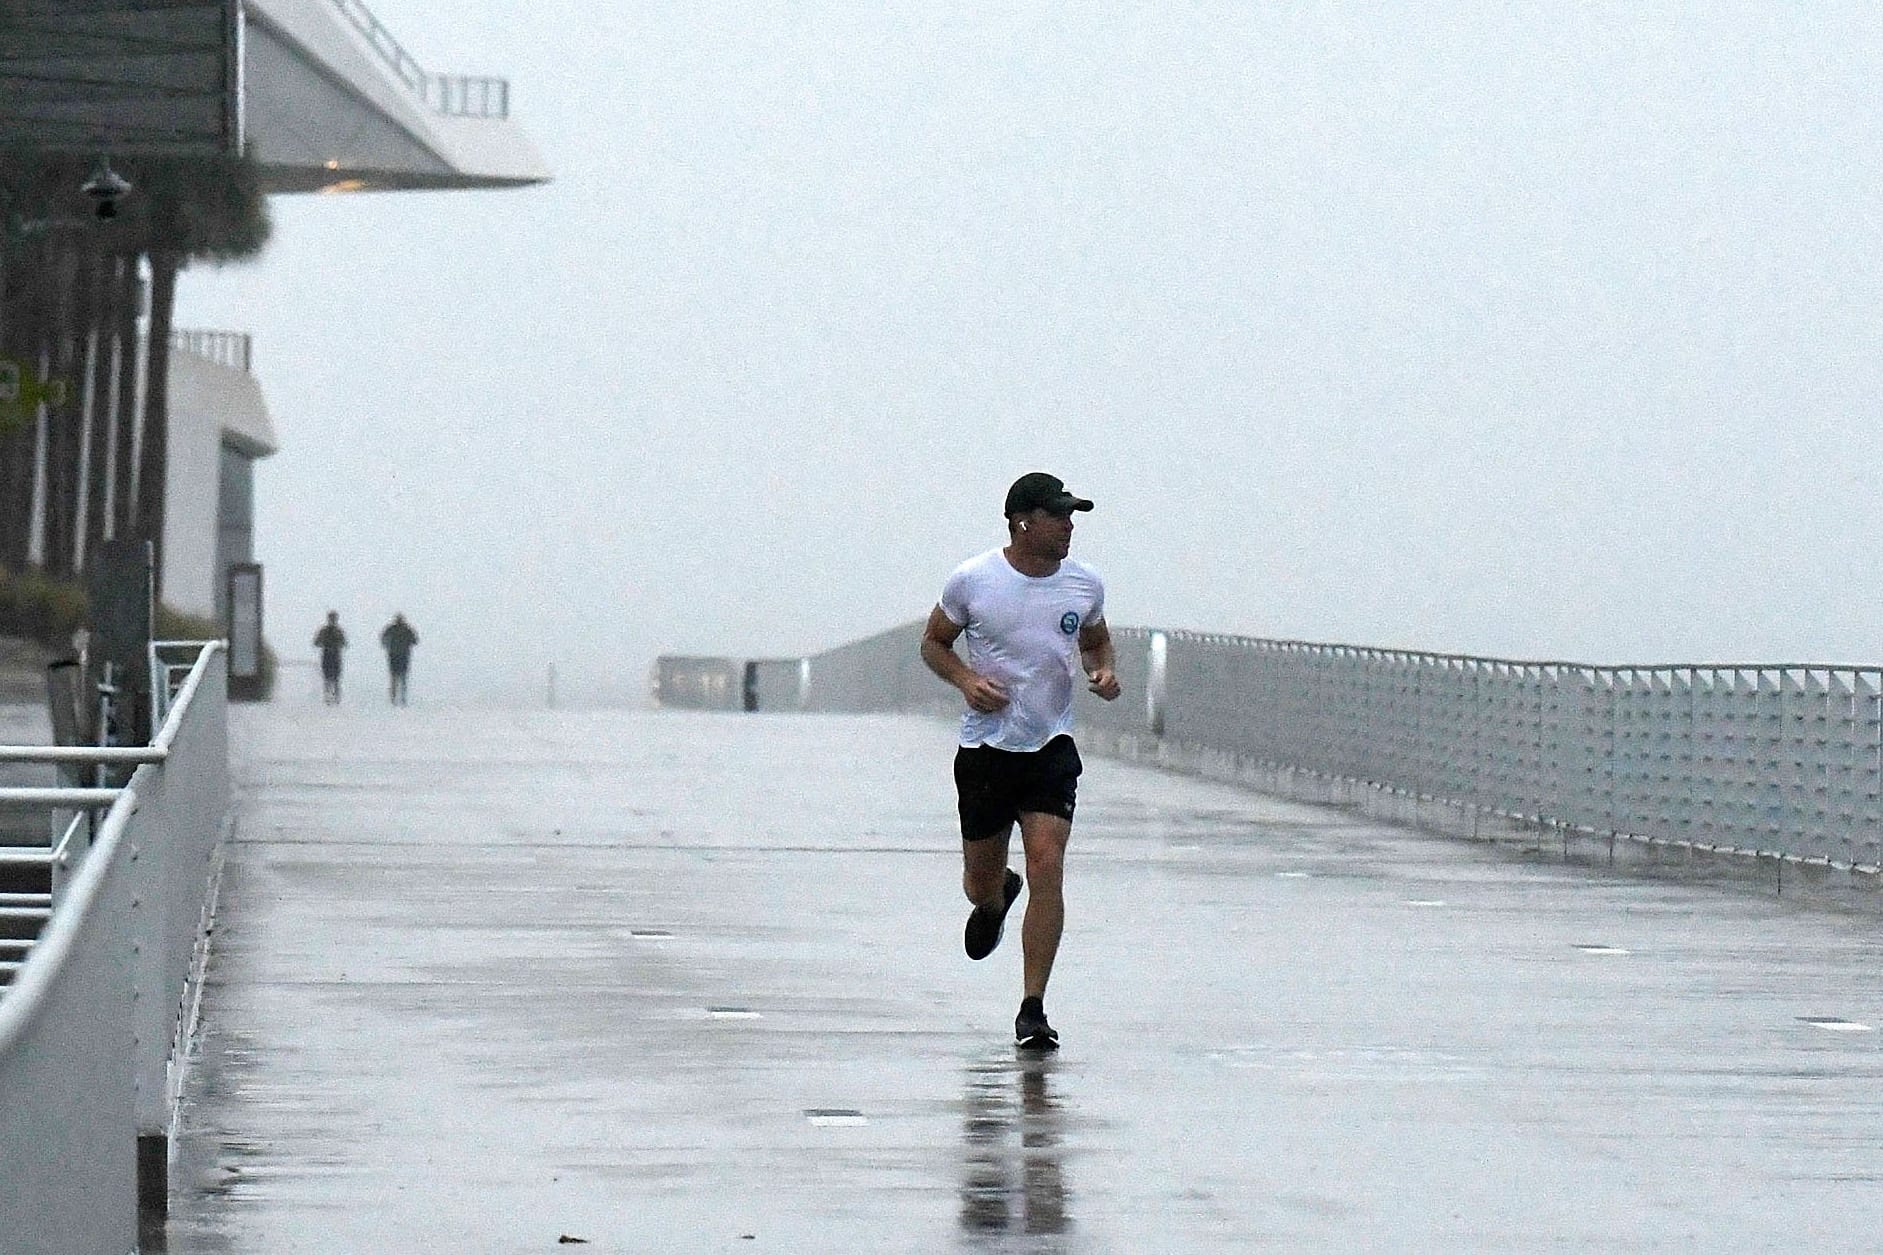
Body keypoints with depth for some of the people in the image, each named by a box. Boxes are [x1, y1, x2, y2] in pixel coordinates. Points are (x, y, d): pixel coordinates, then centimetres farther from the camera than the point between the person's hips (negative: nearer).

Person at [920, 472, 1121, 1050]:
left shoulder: (1085, 584, 2)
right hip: (985, 744, -1)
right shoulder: (972, 580, -6)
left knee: (1047, 867, -15)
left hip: (1052, 747, 1)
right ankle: (995, 899, 51)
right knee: (980, 882, 9)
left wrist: (1105, 671, -4)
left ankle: (1032, 1009, -10)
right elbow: (933, 642, 6)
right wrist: (966, 680, -13)